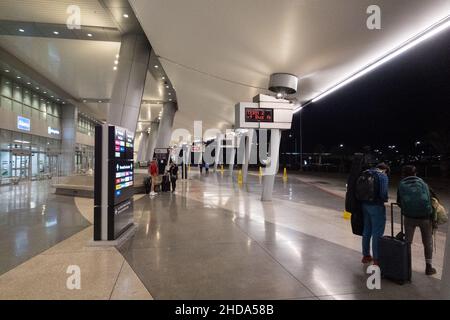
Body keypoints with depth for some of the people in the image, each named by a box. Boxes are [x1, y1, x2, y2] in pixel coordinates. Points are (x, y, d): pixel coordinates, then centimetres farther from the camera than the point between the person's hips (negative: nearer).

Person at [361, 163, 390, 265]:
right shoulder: (383, 176, -10)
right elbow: (384, 192, -19)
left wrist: (365, 199, 15)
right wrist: (385, 199, 0)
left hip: (365, 205, 7)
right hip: (376, 206, -7)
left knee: (366, 231, 17)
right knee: (377, 233, 2)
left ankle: (366, 255, 28)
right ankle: (376, 259, 8)